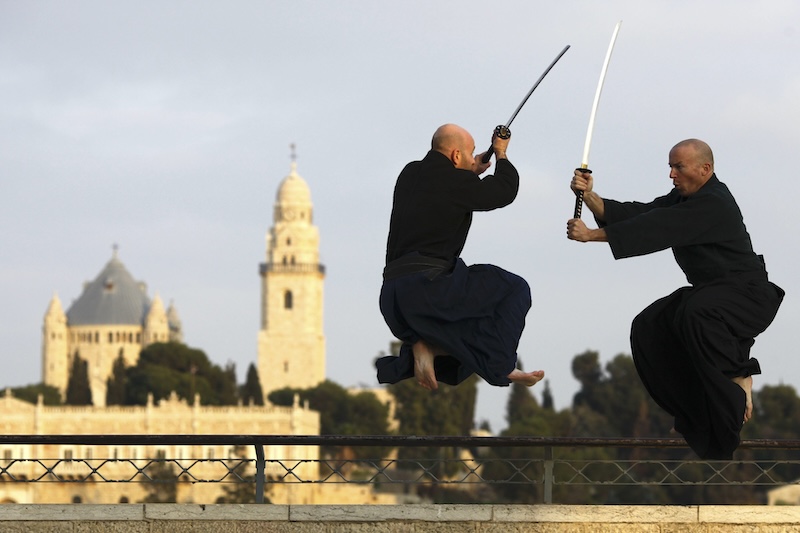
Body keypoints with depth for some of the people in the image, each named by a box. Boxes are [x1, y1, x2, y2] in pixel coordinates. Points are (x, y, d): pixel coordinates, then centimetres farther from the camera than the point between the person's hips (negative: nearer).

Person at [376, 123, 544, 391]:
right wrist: (501, 154, 22)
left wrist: (472, 173, 36)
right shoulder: (455, 183, -8)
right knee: (515, 289, 0)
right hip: (426, 289, -8)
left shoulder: (409, 175, 15)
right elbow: (505, 190, 5)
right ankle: (499, 367, -3)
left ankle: (420, 347, 2)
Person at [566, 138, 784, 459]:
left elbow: (656, 229, -29)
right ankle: (694, 410, 11)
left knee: (696, 314, -39)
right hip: (709, 289, 10)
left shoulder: (713, 205, -23)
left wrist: (592, 235, -28)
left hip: (747, 292, -10)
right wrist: (590, 197, -16)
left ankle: (738, 377, -16)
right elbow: (638, 214, -1)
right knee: (647, 329, 2)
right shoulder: (682, 199, 9)